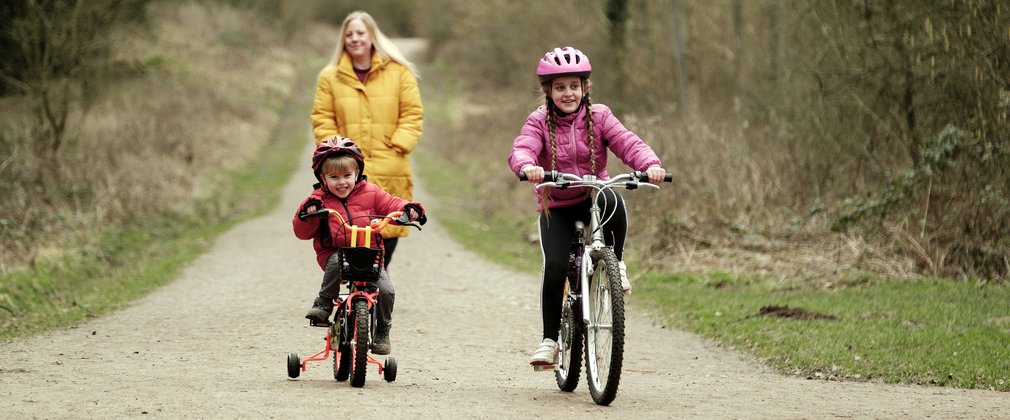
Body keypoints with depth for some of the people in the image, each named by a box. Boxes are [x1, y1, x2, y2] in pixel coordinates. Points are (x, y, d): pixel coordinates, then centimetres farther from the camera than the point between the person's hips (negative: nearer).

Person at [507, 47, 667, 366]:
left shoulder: (598, 117, -2)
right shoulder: (539, 122, -5)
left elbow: (628, 144, -16)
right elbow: (521, 149, -24)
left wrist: (651, 165, -37)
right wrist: (527, 166, -49)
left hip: (592, 198, 0)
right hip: (556, 207, 0)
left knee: (612, 200, -36)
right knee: (554, 266, -19)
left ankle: (616, 264, -11)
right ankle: (549, 339, -2)